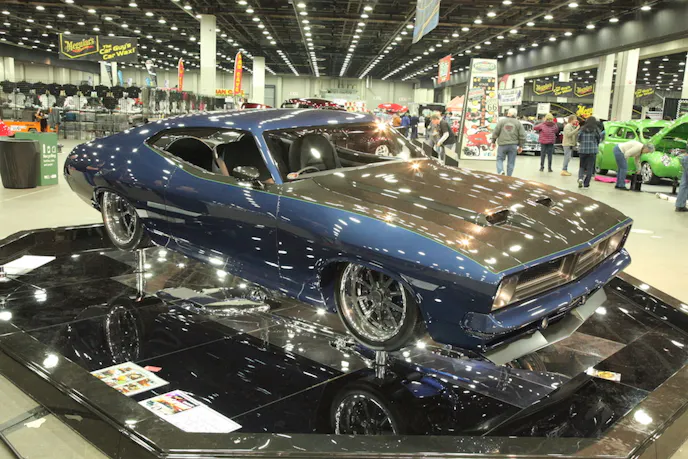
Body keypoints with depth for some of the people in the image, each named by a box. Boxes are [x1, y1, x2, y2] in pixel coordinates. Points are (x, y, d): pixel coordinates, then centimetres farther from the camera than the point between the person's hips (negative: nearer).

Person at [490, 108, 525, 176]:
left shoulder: (502, 121, 0)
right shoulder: (518, 123, 4)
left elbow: (495, 132, -1)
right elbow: (522, 136, 2)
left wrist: (493, 142, 9)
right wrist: (520, 146, 10)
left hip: (502, 144, -1)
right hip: (513, 145, 1)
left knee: (500, 159, 11)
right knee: (511, 162, 7)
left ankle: (501, 171, -13)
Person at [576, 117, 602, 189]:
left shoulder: (582, 129, 2)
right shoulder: (596, 129, -3)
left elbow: (578, 139, 6)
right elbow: (599, 140, 3)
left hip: (582, 150, 2)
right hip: (592, 150, -2)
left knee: (582, 166, 16)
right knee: (589, 168, 5)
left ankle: (580, 178, -9)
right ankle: (586, 184, 5)